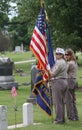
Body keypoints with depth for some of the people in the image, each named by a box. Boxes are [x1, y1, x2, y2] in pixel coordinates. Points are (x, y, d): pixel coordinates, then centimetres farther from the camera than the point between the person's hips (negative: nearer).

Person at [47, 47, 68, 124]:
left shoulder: (59, 63, -14)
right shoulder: (63, 62, 17)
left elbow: (53, 74, -15)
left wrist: (48, 69, 0)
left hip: (58, 82, -10)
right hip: (64, 82, 10)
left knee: (57, 102, -6)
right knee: (61, 102, 13)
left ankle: (59, 119, -4)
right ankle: (62, 119, 16)